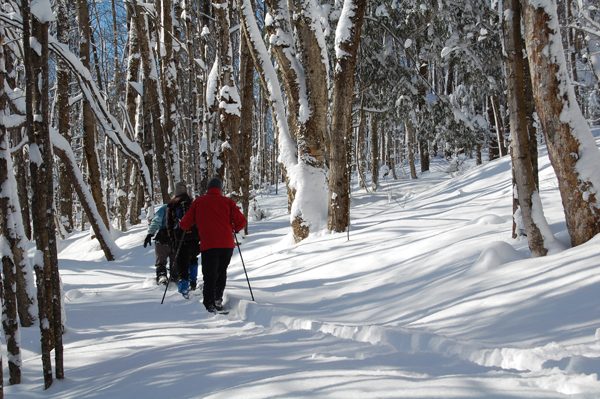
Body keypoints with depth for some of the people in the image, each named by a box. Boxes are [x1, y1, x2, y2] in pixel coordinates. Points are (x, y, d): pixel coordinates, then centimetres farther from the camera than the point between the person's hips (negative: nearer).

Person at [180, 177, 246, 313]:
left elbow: (185, 224, 9)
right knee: (221, 272, 21)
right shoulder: (227, 202, 7)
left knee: (209, 277, 4)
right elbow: (241, 221, 4)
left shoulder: (198, 202, 7)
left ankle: (210, 306, -5)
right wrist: (235, 229, 25)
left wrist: (184, 225, 32)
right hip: (227, 245, 1)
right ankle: (218, 300, 14)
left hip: (208, 245, -1)